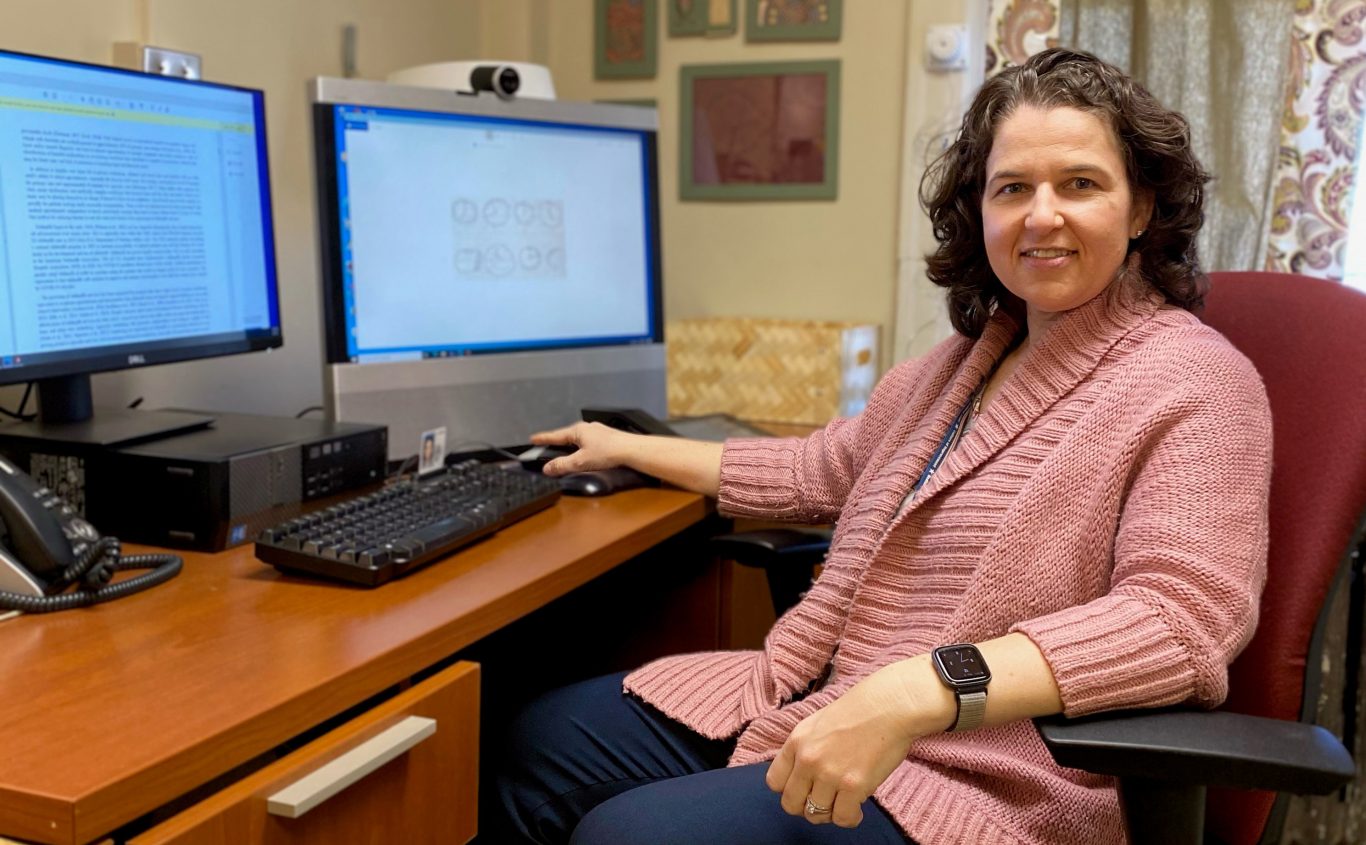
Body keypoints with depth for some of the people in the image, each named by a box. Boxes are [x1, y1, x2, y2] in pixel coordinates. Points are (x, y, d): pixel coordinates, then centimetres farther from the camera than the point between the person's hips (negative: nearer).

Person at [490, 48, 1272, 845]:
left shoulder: (1192, 383, -11)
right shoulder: (971, 352, 14)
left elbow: (1182, 615, -25)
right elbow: (825, 469, 25)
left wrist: (921, 691, -37)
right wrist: (631, 449, 31)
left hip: (982, 779, -8)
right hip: (822, 704, 8)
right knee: (543, 744, 7)